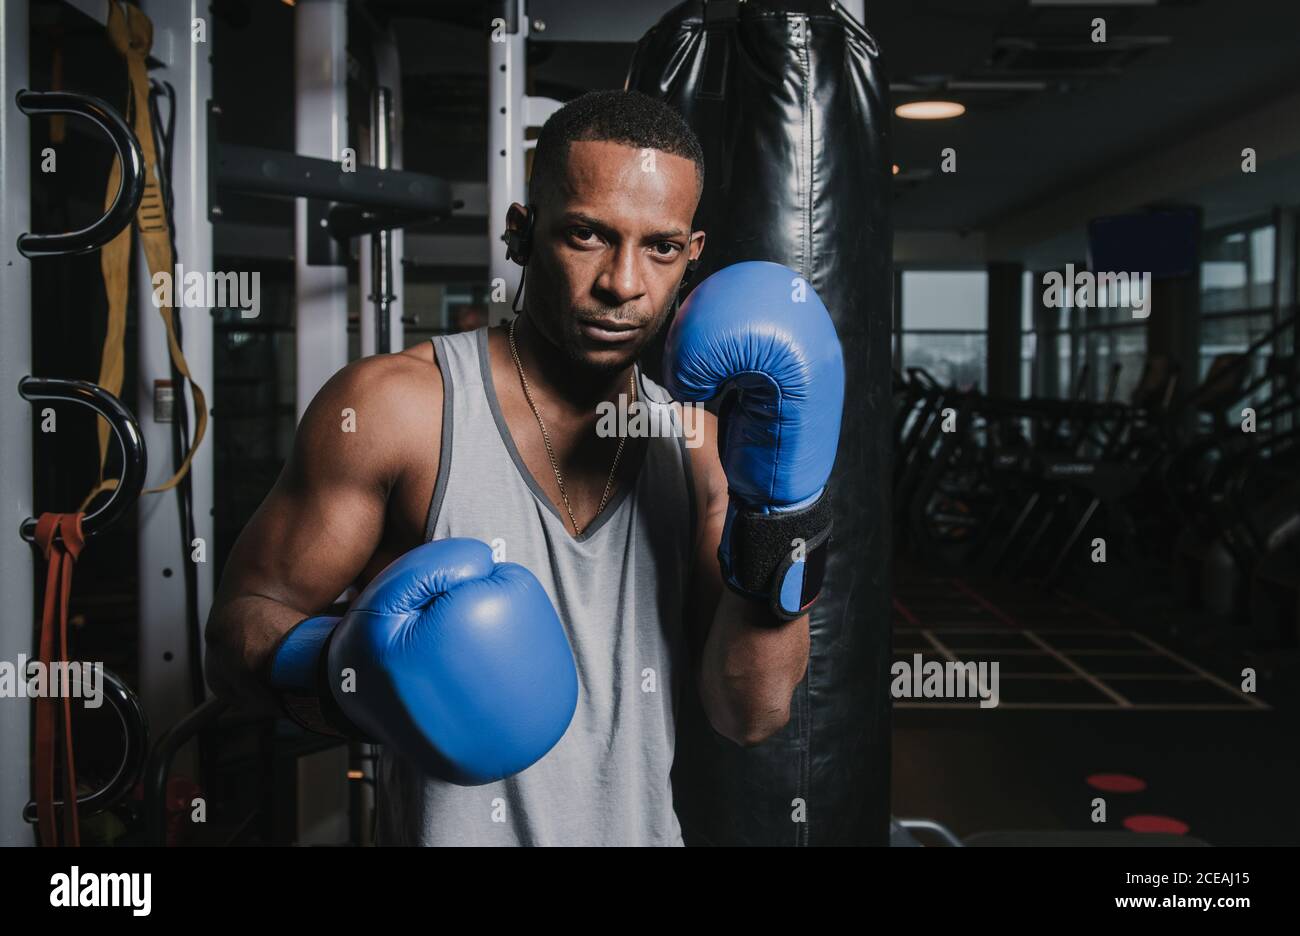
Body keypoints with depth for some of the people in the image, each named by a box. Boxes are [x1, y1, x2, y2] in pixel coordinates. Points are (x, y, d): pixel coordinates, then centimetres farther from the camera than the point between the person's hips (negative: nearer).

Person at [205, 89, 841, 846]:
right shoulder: (396, 407, -16)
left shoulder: (700, 442, -4)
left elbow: (752, 715, -7)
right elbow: (240, 624, -10)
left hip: (642, 827, 4)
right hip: (445, 829, -4)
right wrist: (344, 672, -30)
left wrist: (780, 508, -19)